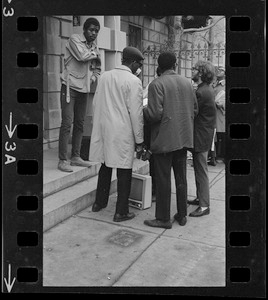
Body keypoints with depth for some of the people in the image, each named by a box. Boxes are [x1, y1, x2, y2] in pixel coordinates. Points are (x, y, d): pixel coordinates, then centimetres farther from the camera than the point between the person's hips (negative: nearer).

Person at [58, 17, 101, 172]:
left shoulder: (95, 48, 15)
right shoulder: (74, 39, -4)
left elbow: (97, 70, 24)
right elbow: (82, 56, -21)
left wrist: (93, 79, 4)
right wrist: (95, 53, -3)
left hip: (84, 89, 7)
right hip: (70, 87, -7)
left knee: (80, 124, 9)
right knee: (67, 123, -9)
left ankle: (76, 157, 18)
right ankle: (63, 160, -6)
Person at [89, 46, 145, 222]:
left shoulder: (105, 76, 6)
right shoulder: (133, 81, -12)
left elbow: (95, 103, 11)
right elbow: (136, 113, -13)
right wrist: (139, 140, -7)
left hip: (103, 129, 6)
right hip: (122, 132, -6)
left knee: (105, 166, 20)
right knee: (124, 171, 4)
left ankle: (99, 203, 34)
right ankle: (121, 212, 12)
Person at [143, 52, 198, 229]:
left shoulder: (156, 84, -12)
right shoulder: (187, 83, 7)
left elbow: (155, 114, -20)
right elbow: (194, 109, 11)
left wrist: (143, 111, 0)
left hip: (164, 139, -6)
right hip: (184, 138, 6)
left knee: (163, 180, 3)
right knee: (181, 178, 15)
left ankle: (164, 219, 12)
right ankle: (182, 215, 25)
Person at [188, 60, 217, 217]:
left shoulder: (202, 92, -22)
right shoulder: (208, 89, 10)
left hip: (201, 138, -10)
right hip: (204, 135, 10)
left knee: (201, 171, -2)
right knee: (199, 169, 19)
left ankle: (204, 206, 6)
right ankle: (201, 198, 31)